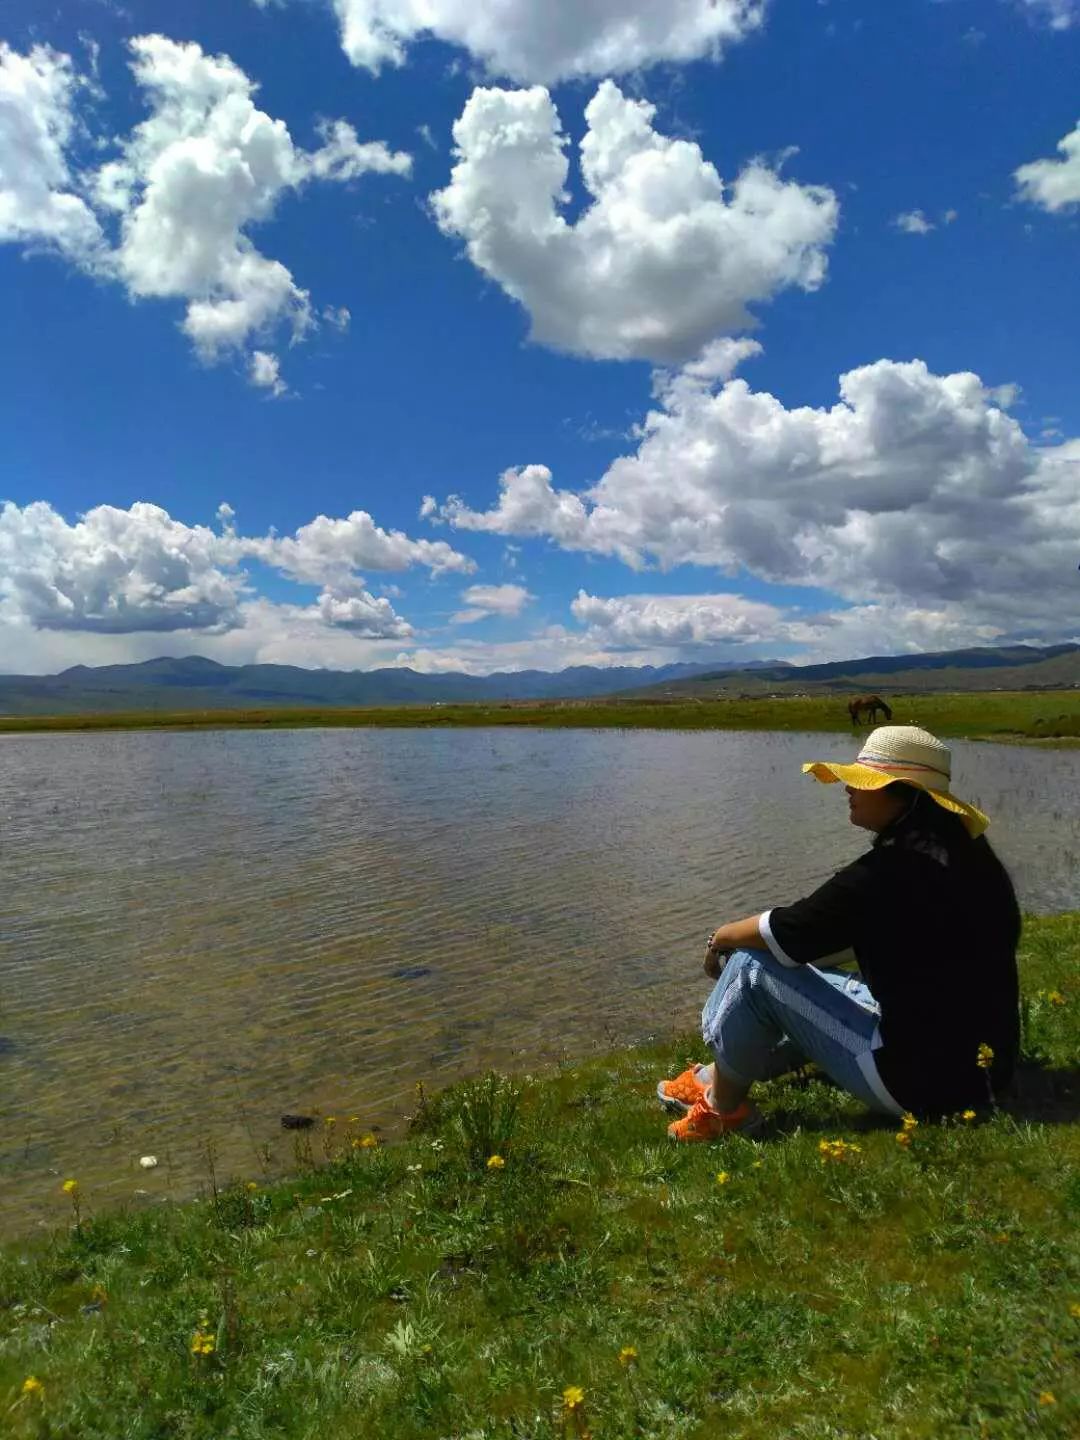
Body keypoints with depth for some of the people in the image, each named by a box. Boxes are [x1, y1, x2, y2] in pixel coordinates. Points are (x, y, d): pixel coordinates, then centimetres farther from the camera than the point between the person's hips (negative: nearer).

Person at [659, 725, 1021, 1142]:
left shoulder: (895, 868, -24)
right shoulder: (966, 853, 4)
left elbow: (789, 933, -19)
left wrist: (722, 936, 1)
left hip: (919, 1076, -10)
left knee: (753, 966, -8)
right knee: (807, 986, 24)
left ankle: (723, 1108, 11)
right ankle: (719, 1078, 31)